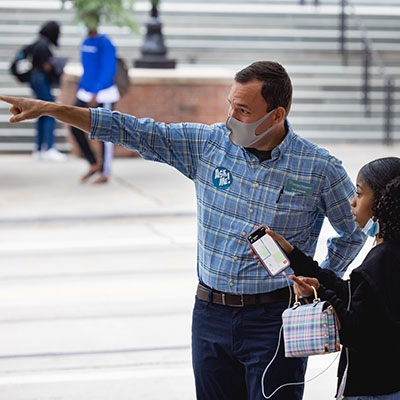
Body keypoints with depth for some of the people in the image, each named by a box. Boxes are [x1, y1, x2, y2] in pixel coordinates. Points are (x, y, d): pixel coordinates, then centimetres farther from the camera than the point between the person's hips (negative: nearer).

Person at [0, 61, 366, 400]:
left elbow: (353, 232, 8)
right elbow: (133, 131, 1)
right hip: (211, 314, 4)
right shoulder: (208, 143, 0)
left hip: (274, 319, -3)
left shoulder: (320, 169, -7)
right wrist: (51, 109, -3)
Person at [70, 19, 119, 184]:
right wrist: (81, 91, 20)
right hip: (87, 94, 8)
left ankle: (105, 174, 8)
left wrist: (96, 94, -24)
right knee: (75, 127, -3)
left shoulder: (105, 44, -14)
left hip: (103, 95, -8)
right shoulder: (86, 42, 11)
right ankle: (94, 164, 9)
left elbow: (109, 71, -19)